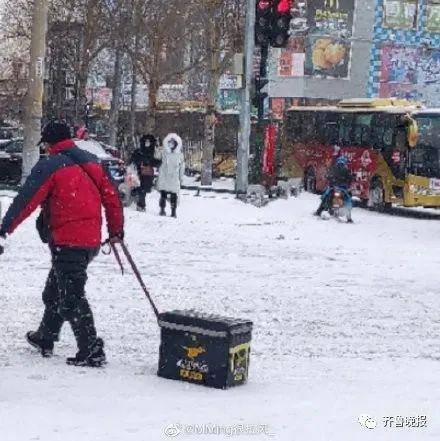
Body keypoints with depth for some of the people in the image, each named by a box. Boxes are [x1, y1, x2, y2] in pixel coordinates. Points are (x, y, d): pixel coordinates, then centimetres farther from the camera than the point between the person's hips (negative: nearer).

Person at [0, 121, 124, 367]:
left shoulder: (50, 166, -10)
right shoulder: (93, 162, 10)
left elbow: (26, 200, -12)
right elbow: (112, 197, 11)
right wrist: (116, 230, 20)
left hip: (67, 242, -8)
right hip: (92, 241, 8)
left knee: (72, 297, -4)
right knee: (55, 291, 23)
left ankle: (92, 351, -10)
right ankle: (45, 338, 35)